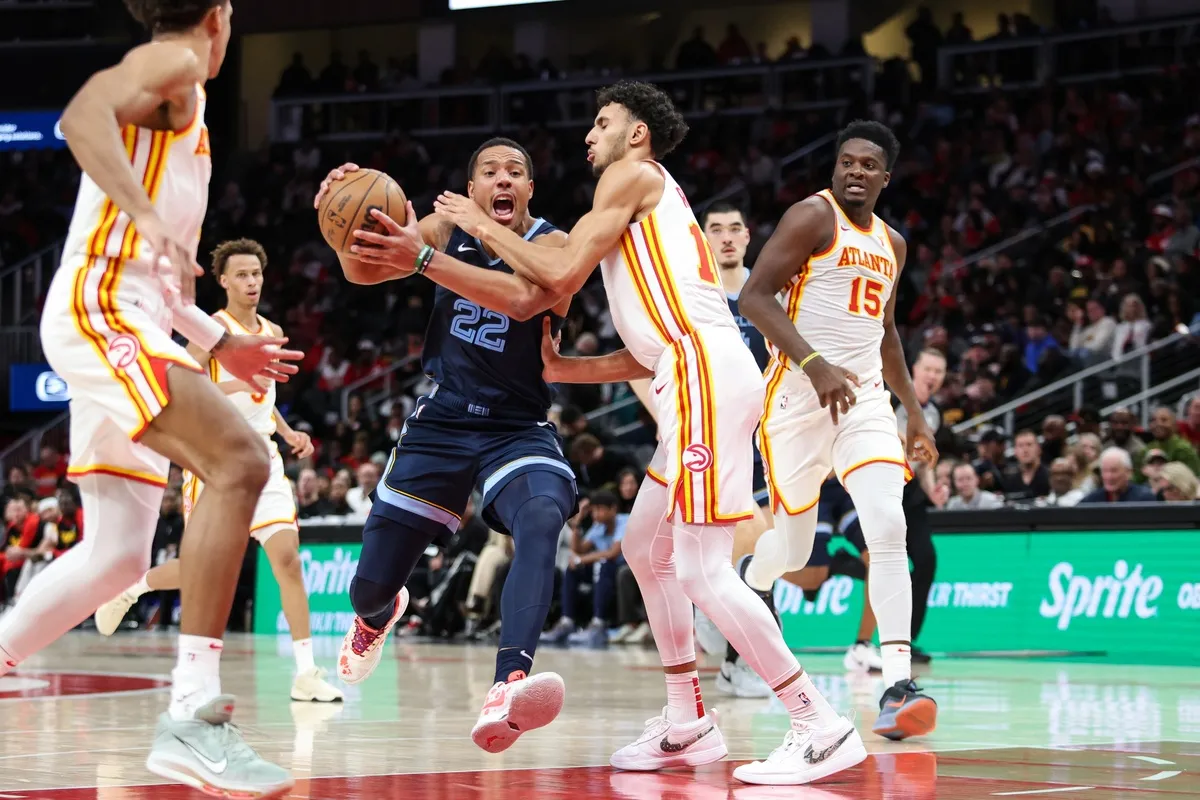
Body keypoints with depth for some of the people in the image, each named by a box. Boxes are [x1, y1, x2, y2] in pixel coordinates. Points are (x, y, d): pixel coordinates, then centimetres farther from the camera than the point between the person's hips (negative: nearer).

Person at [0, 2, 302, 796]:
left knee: (119, 554, 9)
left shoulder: (175, 95, 27)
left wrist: (221, 341, 31)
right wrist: (147, 217, -35)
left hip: (129, 324, 10)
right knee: (240, 461, -24)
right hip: (98, 308, -10)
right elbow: (82, 114, -23)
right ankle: (193, 716, -30)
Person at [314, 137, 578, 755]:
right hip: (439, 425, 3)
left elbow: (522, 299, -34)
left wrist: (422, 259, -43)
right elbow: (364, 270, -12)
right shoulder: (446, 229, -1)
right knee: (370, 587, 8)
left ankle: (507, 692, -52)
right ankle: (378, 616, 50)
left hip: (519, 430, -3)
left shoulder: (551, 245, -13)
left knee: (541, 520, -37)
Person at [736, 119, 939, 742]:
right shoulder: (813, 217, -6)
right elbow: (754, 297, -16)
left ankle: (897, 685, -22)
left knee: (889, 528, -16)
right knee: (791, 549, 4)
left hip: (864, 398, 5)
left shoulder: (891, 243, 16)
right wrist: (815, 364, -26)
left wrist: (915, 412, 23)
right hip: (801, 395, -5)